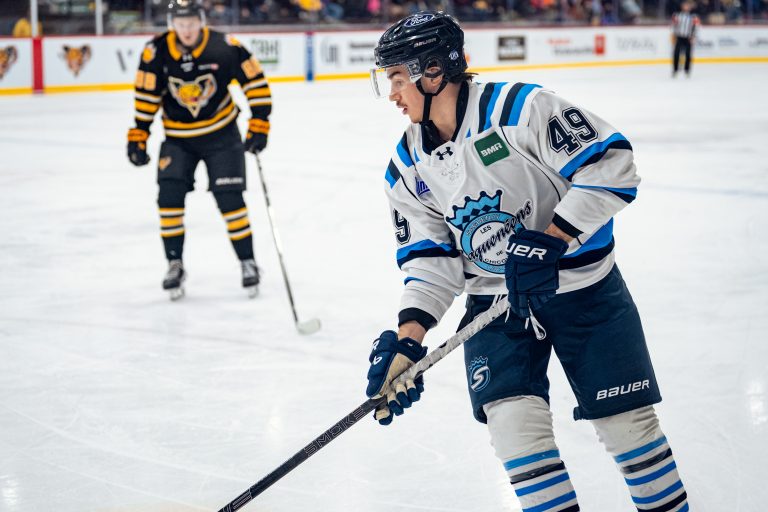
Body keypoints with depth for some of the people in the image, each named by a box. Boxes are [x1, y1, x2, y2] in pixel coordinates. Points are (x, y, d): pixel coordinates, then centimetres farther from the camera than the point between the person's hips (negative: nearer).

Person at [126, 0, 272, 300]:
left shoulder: (225, 48, -19)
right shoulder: (156, 53, -15)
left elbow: (255, 80, -10)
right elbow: (146, 97, -6)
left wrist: (259, 125, -13)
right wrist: (138, 137, -6)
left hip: (221, 133, -2)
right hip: (178, 137, 2)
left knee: (229, 197, -6)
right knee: (169, 194, -11)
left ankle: (248, 262, 9)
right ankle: (175, 264, 3)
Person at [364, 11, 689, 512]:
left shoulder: (520, 108, -21)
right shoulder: (409, 168, -1)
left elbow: (612, 164, -24)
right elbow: (430, 258, 0)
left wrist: (550, 240, -28)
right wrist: (407, 339, -14)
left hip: (582, 285, -4)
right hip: (495, 301, 4)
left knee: (628, 422, 1)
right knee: (513, 419, -12)